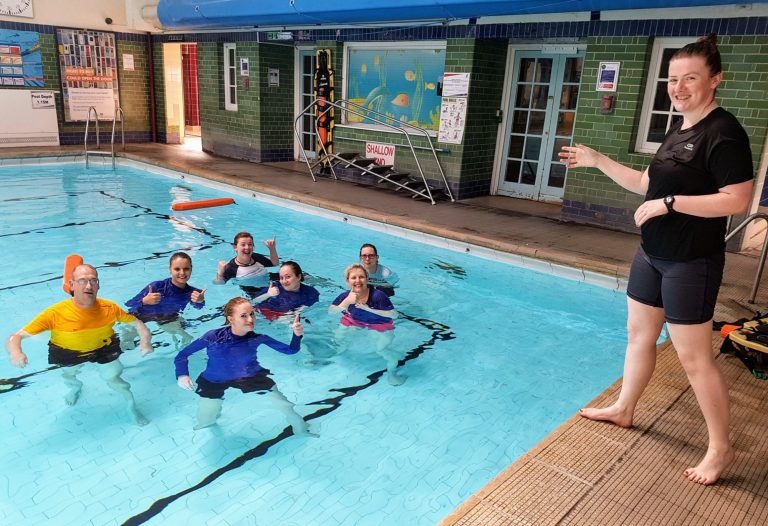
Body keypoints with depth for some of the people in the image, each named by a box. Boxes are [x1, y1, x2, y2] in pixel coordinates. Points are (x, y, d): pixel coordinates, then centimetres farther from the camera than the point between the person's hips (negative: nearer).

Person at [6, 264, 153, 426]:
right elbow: (15, 337, -31)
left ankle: (132, 406, 33)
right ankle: (76, 387, 62)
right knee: (68, 376, 22)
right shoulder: (55, 313, -35)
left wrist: (145, 341, -33)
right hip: (70, 353, 1)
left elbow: (137, 322, -14)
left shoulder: (109, 308, -29)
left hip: (103, 349, 0)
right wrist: (16, 352, -54)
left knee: (113, 379, 1)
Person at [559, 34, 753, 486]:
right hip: (653, 255, 9)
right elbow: (647, 184, 16)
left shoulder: (724, 132, -16)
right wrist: (597, 160, 9)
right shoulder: (678, 131, 10)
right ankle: (624, 409, 36)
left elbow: (739, 200, -23)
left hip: (692, 263, -9)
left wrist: (670, 203, -23)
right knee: (639, 334, 18)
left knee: (694, 356, 0)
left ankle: (721, 448, 17)